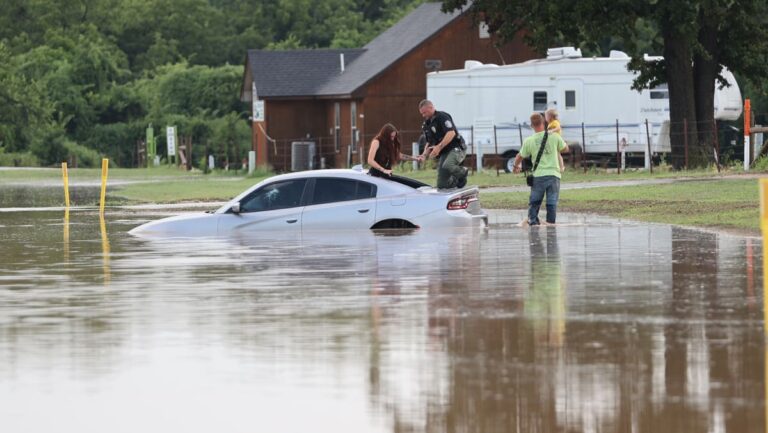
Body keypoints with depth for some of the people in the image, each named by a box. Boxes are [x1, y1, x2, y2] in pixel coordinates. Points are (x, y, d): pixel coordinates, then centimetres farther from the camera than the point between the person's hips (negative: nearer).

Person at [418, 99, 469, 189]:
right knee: (442, 185, -3)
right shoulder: (427, 124, 17)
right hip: (443, 154, 8)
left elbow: (451, 133, -22)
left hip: (455, 149, -8)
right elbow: (429, 142, 26)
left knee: (447, 166, -37)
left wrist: (439, 147, -28)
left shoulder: (442, 117, -9)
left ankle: (462, 172, -7)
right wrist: (425, 153, 5)